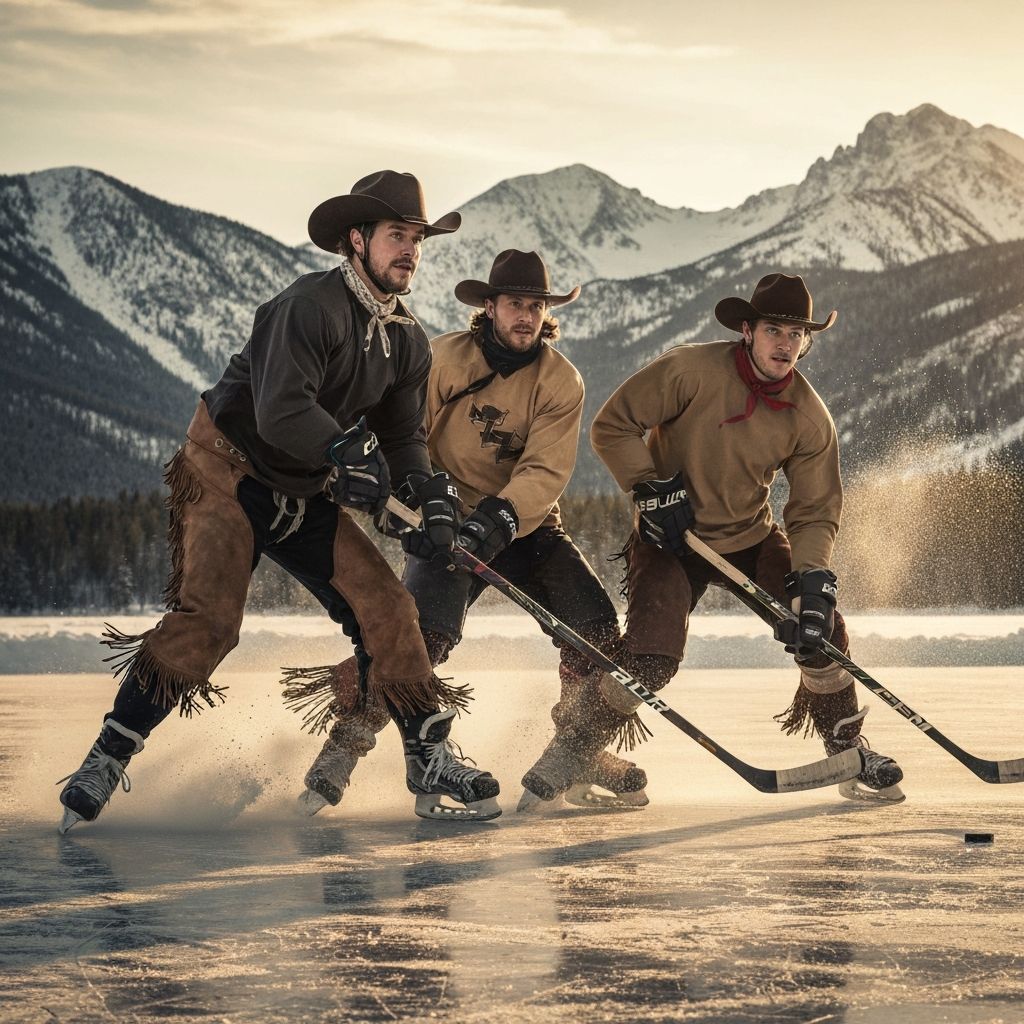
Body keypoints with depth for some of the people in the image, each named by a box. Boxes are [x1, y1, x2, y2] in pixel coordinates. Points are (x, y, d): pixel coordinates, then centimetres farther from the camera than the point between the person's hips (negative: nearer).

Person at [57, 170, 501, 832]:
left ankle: (430, 755, 9)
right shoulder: (312, 305, -21)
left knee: (383, 603, -3)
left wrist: (428, 488, -15)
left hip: (307, 496, 7)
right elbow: (282, 409, -32)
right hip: (230, 475, -7)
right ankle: (107, 759, -12)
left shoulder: (409, 343, 4)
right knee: (207, 617, -21)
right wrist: (343, 448, -47)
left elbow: (402, 435, 6)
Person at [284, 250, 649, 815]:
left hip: (523, 524, 3)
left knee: (595, 621, -12)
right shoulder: (443, 359, -8)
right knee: (424, 630, -27)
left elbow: (546, 470, -17)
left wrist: (498, 519, -33)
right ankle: (342, 748, -17)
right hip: (446, 521, -3)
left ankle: (577, 754, 5)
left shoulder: (560, 381, -5)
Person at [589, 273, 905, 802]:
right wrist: (652, 490, -20)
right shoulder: (689, 370, -20)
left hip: (752, 539, 4)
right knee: (649, 661, -20)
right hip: (671, 538, -4)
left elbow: (815, 513, -7)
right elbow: (611, 426, -13)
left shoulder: (810, 417, -9)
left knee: (821, 629, -11)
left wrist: (812, 580, -22)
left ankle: (848, 751, 12)